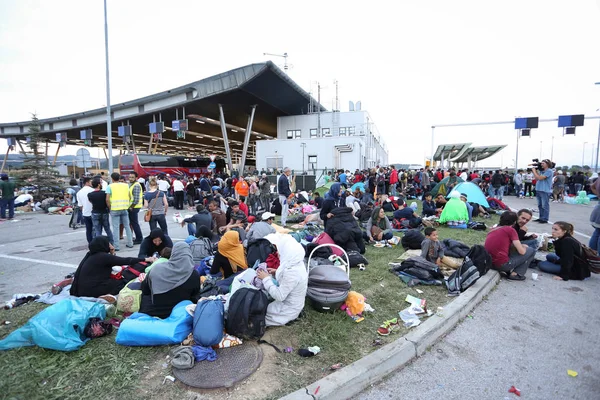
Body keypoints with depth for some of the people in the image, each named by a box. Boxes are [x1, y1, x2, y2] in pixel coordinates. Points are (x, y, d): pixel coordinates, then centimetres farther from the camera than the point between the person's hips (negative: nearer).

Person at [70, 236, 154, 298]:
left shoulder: (92, 255, 11)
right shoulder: (102, 256, -15)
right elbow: (125, 261, -16)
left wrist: (112, 254, 7)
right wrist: (145, 259, -11)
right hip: (90, 290, -9)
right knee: (124, 283, -3)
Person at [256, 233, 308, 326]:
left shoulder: (291, 272, -35)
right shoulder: (296, 264, -8)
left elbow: (279, 296, -27)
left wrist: (266, 279, -19)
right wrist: (277, 273, -4)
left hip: (289, 309, -8)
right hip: (294, 304, 8)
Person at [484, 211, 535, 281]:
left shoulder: (493, 230, 14)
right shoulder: (510, 230, -3)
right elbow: (522, 252, -4)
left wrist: (521, 246, 26)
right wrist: (524, 247, 19)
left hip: (489, 264, 7)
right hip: (502, 264, -7)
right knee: (531, 251, 11)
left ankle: (507, 271, 14)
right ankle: (515, 274, 4)